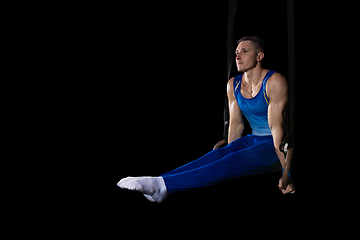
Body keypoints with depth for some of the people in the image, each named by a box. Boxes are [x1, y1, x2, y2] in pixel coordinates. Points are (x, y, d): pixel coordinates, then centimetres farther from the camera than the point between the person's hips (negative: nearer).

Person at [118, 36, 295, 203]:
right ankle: (158, 185, -40)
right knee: (217, 156, -22)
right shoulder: (233, 85, 5)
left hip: (276, 146, -6)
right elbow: (236, 124, 10)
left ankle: (163, 184, -45)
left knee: (232, 162, -29)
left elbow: (276, 126, -21)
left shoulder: (274, 82, -16)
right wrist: (229, 152, 10)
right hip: (254, 140, 6)